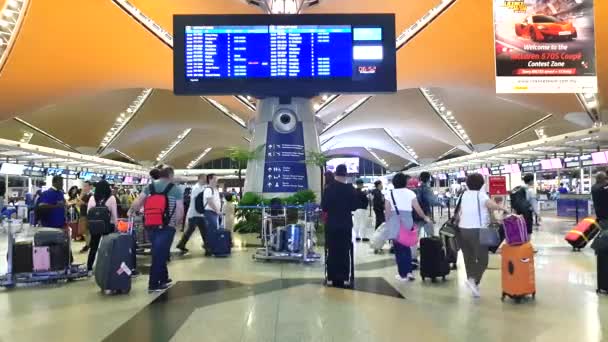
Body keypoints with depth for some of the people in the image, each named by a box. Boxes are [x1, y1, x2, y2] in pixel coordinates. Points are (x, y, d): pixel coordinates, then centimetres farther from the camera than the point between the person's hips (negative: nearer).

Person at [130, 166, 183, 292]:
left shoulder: (149, 187, 6)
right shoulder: (176, 190, -3)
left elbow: (137, 203, 0)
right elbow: (180, 211, -6)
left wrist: (131, 211, 20)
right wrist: (176, 222, 11)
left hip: (152, 226, 5)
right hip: (167, 227, -4)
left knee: (159, 253, 19)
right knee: (160, 255, 2)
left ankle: (164, 278, 30)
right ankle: (153, 284, 6)